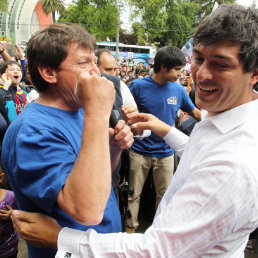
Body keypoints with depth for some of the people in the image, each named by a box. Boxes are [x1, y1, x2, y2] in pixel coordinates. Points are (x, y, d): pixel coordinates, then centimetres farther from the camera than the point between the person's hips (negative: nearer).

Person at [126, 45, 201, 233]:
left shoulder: (179, 90, 0)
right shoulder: (139, 86, -9)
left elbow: (196, 113, 11)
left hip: (165, 152, 3)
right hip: (140, 150, -2)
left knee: (164, 194, 14)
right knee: (134, 194, 10)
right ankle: (131, 226, 30)